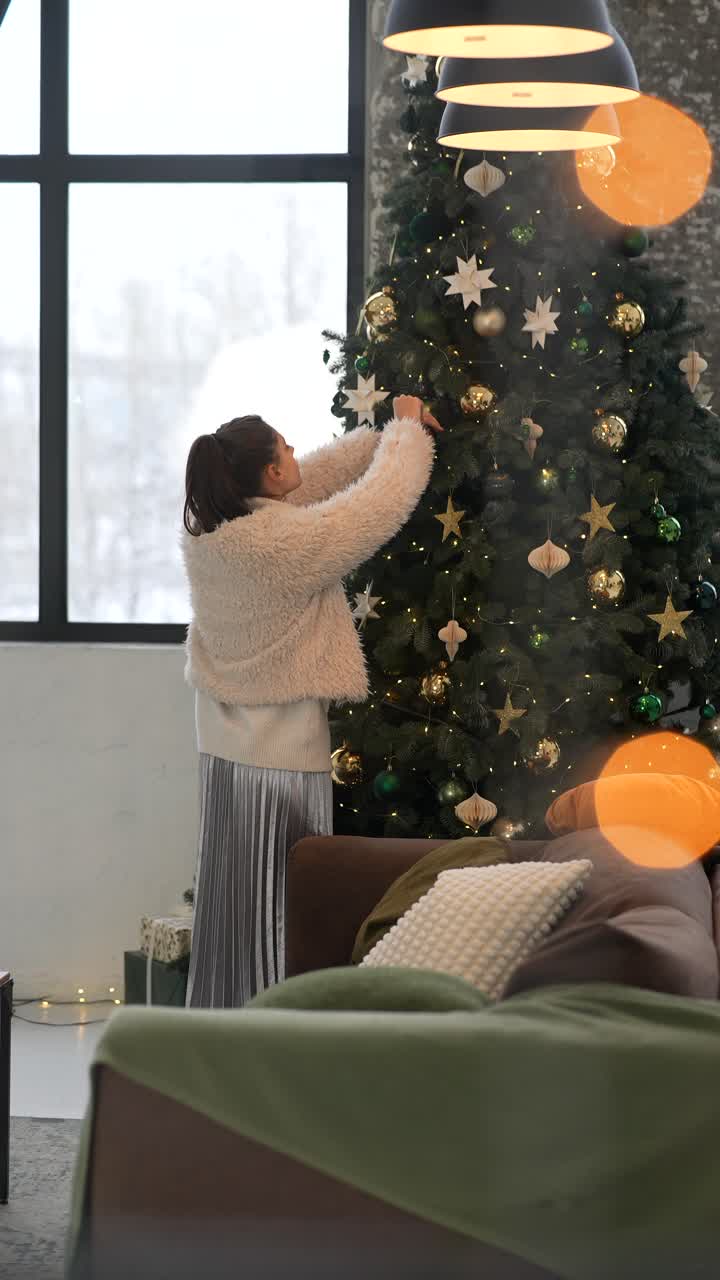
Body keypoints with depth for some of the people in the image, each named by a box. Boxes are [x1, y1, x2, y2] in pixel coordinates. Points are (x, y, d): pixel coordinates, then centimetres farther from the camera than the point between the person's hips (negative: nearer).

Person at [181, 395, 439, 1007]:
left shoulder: (205, 532, -1)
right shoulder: (288, 542, -24)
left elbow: (322, 473, 10)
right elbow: (387, 498, -14)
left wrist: (393, 432, 12)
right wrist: (406, 429, 4)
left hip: (224, 749, 8)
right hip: (286, 756, -8)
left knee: (231, 898, 14)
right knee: (282, 907, 0)